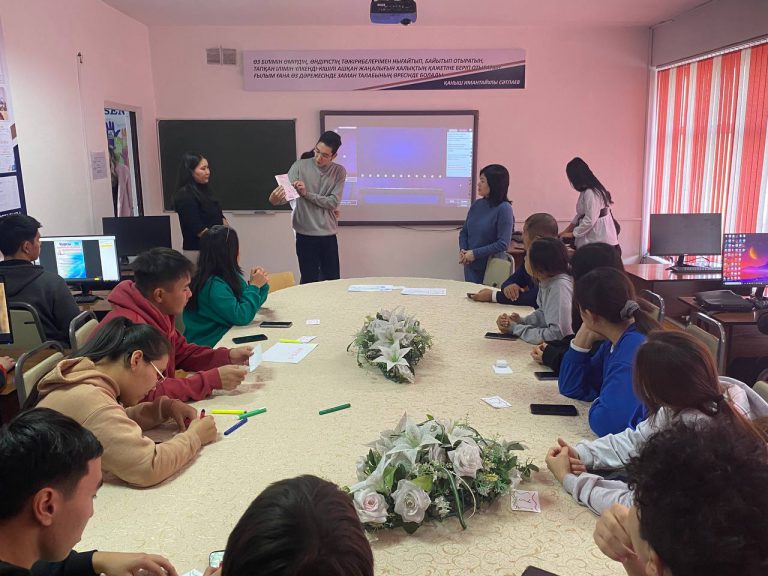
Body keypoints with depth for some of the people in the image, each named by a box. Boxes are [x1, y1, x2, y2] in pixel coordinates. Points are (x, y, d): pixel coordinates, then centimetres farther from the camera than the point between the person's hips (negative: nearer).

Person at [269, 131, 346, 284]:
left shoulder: (339, 172, 2)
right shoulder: (300, 166, -3)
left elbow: (333, 202, -8)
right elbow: (287, 192, -13)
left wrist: (306, 194, -18)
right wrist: (275, 199, -36)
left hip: (329, 236, 2)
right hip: (305, 236, -2)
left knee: (333, 281, 10)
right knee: (310, 282, 3)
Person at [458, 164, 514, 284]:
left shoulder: (504, 209, -13)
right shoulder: (477, 204, 4)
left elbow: (503, 244, -18)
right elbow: (464, 232, 11)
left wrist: (475, 253, -17)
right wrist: (462, 250, -7)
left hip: (491, 268, -5)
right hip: (471, 266, 6)